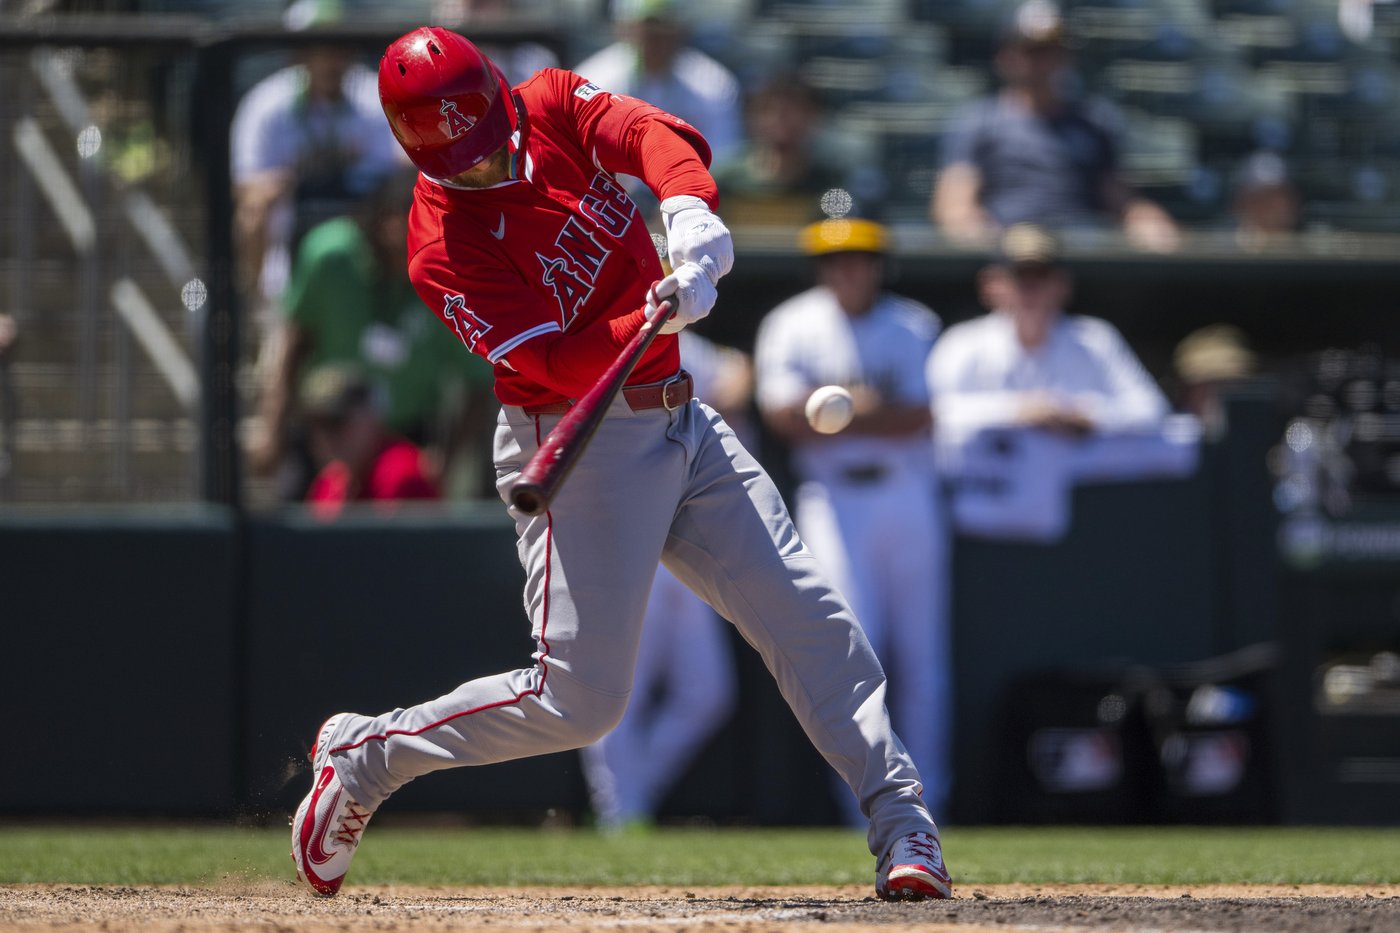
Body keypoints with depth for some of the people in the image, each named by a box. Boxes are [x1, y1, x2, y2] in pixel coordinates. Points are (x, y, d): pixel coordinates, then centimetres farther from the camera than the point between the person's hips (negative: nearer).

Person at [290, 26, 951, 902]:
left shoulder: (553, 106, -2)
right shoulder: (444, 251, -18)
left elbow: (659, 136, -19)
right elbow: (559, 364, -25)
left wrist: (690, 210, -40)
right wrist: (652, 320, -43)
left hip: (681, 423, 6)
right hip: (582, 448, -6)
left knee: (810, 617, 0)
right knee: (577, 699, -7)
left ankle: (902, 821, 5)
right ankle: (362, 755, 11)